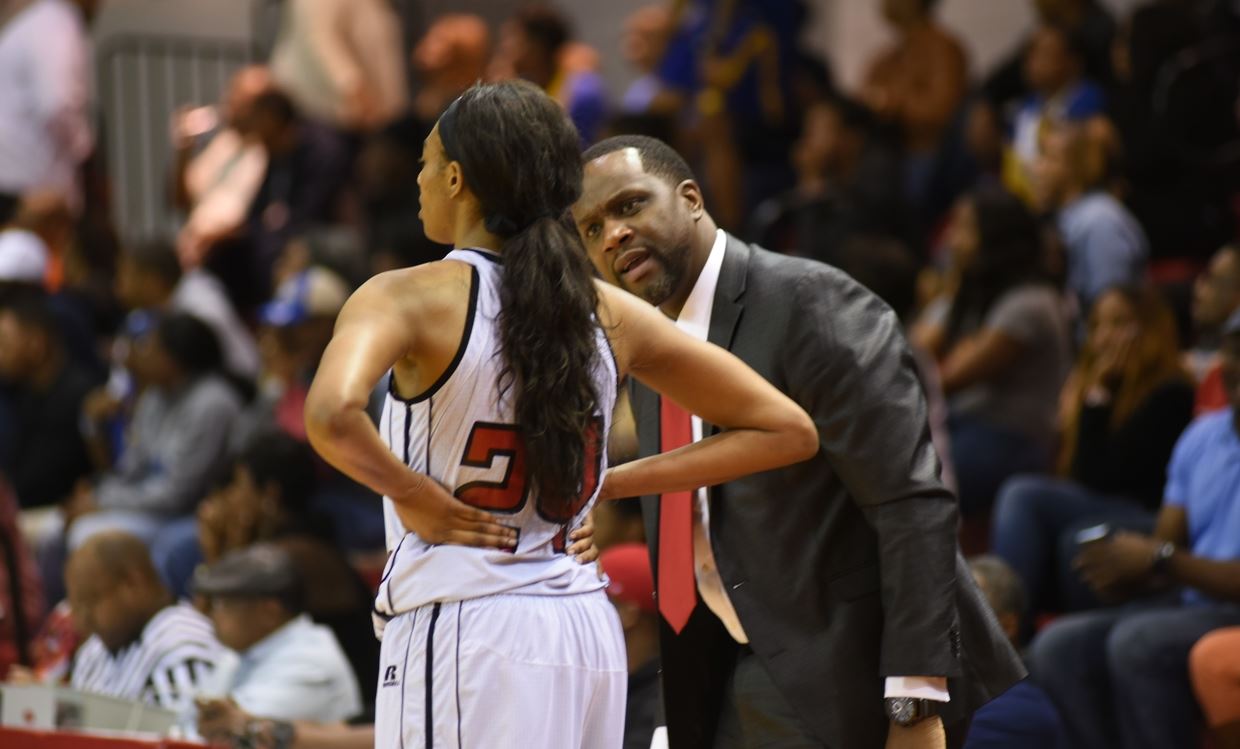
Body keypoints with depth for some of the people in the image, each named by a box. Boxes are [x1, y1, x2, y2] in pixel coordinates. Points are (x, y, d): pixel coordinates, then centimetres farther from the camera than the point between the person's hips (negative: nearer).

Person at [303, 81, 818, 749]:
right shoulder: (608, 313, 8)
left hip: (459, 627, -6)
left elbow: (333, 414, -29)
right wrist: (609, 486, 12)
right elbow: (786, 431, 13)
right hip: (585, 627, 6)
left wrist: (412, 494, -10)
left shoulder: (412, 298, -7)